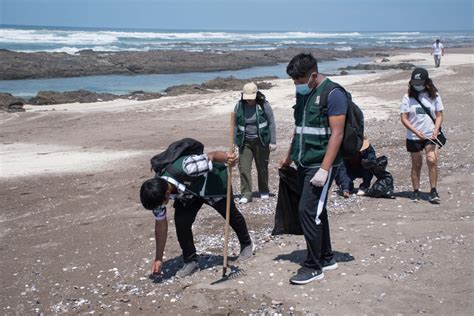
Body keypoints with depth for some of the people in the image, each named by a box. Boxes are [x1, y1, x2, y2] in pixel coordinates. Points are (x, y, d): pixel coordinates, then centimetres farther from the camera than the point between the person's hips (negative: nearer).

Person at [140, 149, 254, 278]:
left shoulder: (186, 167, -47)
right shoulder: (157, 191, -25)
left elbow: (212, 155, -34)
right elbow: (160, 224, -13)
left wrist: (227, 158, -57)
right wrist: (158, 258, -9)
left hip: (215, 181, -3)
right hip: (189, 191, 3)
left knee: (231, 214, 15)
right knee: (181, 221, -17)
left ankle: (247, 244, 43)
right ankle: (191, 261, 2)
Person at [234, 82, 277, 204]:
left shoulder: (264, 105, -7)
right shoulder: (239, 106, -1)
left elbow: (271, 123, -4)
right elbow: (235, 125, 6)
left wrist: (273, 142, -6)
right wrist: (236, 143, 4)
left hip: (261, 141, -2)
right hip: (245, 142, 2)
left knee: (262, 167, 9)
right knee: (244, 168, -7)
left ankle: (264, 192, 27)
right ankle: (246, 194, -2)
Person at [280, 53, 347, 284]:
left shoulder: (333, 94, -13)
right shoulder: (302, 93, 12)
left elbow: (336, 134, -18)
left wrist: (324, 169, -22)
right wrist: (289, 157, 22)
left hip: (320, 164, -8)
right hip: (304, 163, 8)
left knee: (308, 210, -10)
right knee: (316, 211, 14)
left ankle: (313, 267, 0)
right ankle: (326, 258, 26)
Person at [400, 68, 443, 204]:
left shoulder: (434, 96, 2)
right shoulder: (408, 97, -2)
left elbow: (439, 115, 5)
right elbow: (404, 118, -5)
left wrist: (436, 129, -13)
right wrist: (416, 132, -16)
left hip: (431, 136, 0)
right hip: (413, 137, 0)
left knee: (432, 161, -15)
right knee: (416, 164, 7)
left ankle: (433, 191, -7)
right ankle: (416, 191, 19)